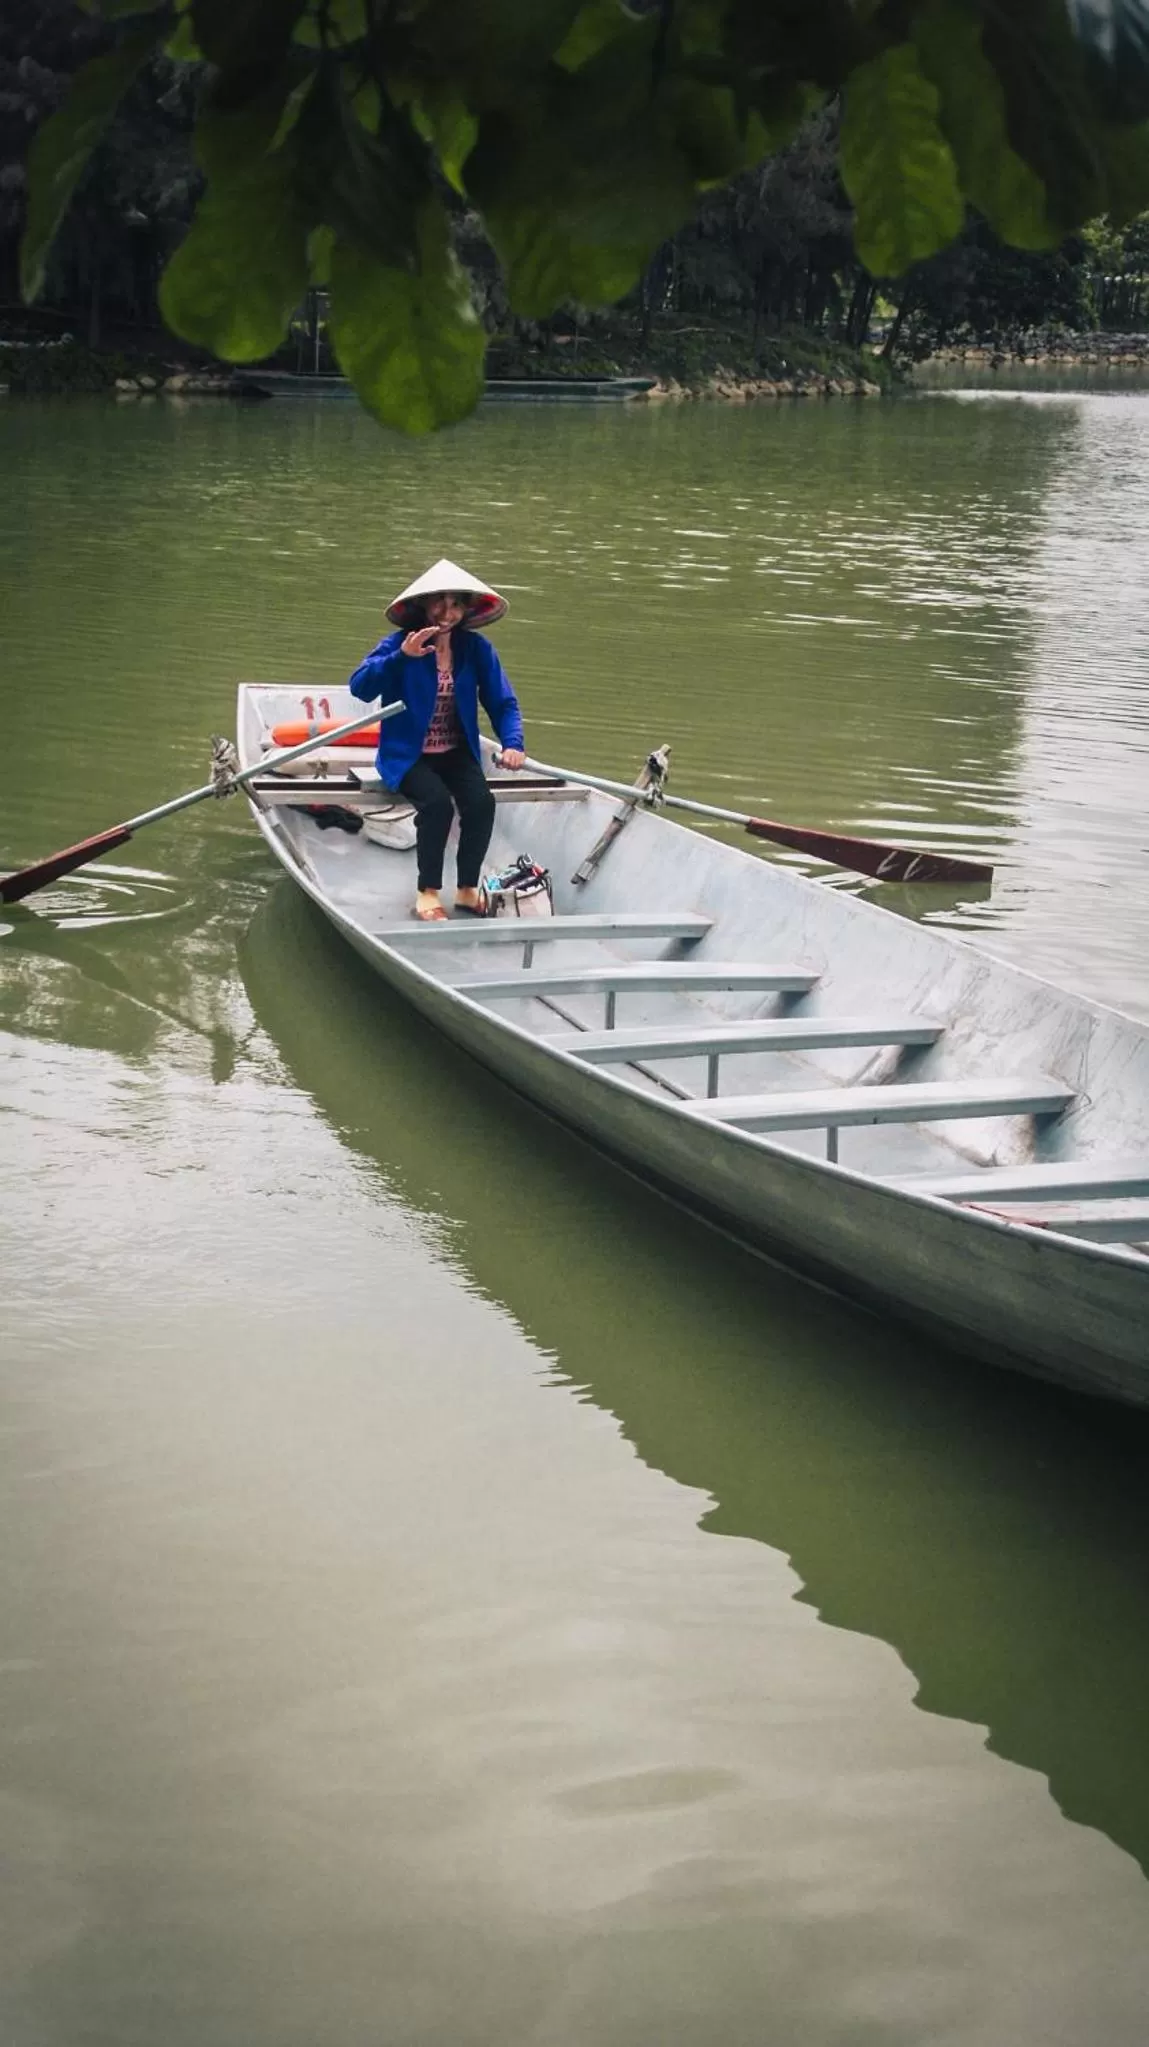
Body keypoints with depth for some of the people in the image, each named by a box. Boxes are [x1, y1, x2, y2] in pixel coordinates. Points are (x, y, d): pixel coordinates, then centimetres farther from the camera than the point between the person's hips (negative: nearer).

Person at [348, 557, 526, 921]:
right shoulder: (399, 644, -11)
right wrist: (402, 656, -38)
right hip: (407, 755, -3)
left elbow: (503, 703, 0)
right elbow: (360, 687, -26)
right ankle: (428, 892, -14)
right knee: (437, 801, -30)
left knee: (482, 802, -24)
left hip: (457, 754, 3)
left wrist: (512, 744, -19)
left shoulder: (476, 649, 0)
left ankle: (468, 889, -6)